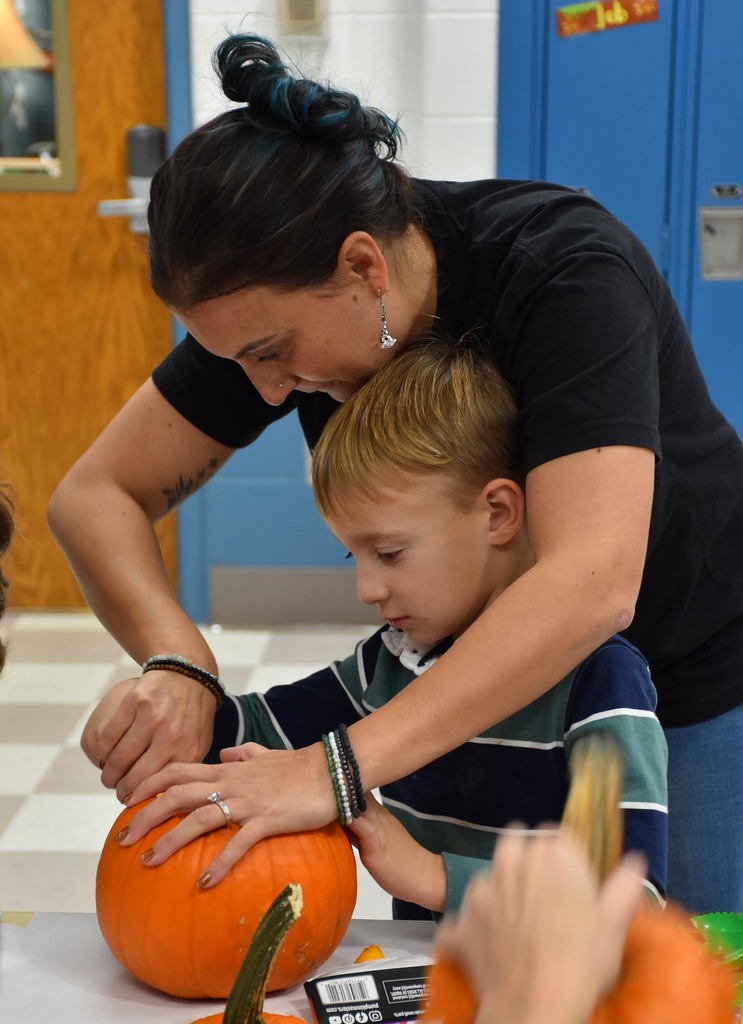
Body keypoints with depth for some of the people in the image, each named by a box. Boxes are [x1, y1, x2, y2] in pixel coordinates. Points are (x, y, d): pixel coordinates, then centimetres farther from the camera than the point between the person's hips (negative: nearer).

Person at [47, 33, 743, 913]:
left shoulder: (565, 271, -32)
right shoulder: (276, 302, -16)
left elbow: (590, 585, -43)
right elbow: (96, 495, -13)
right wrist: (179, 664, -32)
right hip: (494, 677, 4)